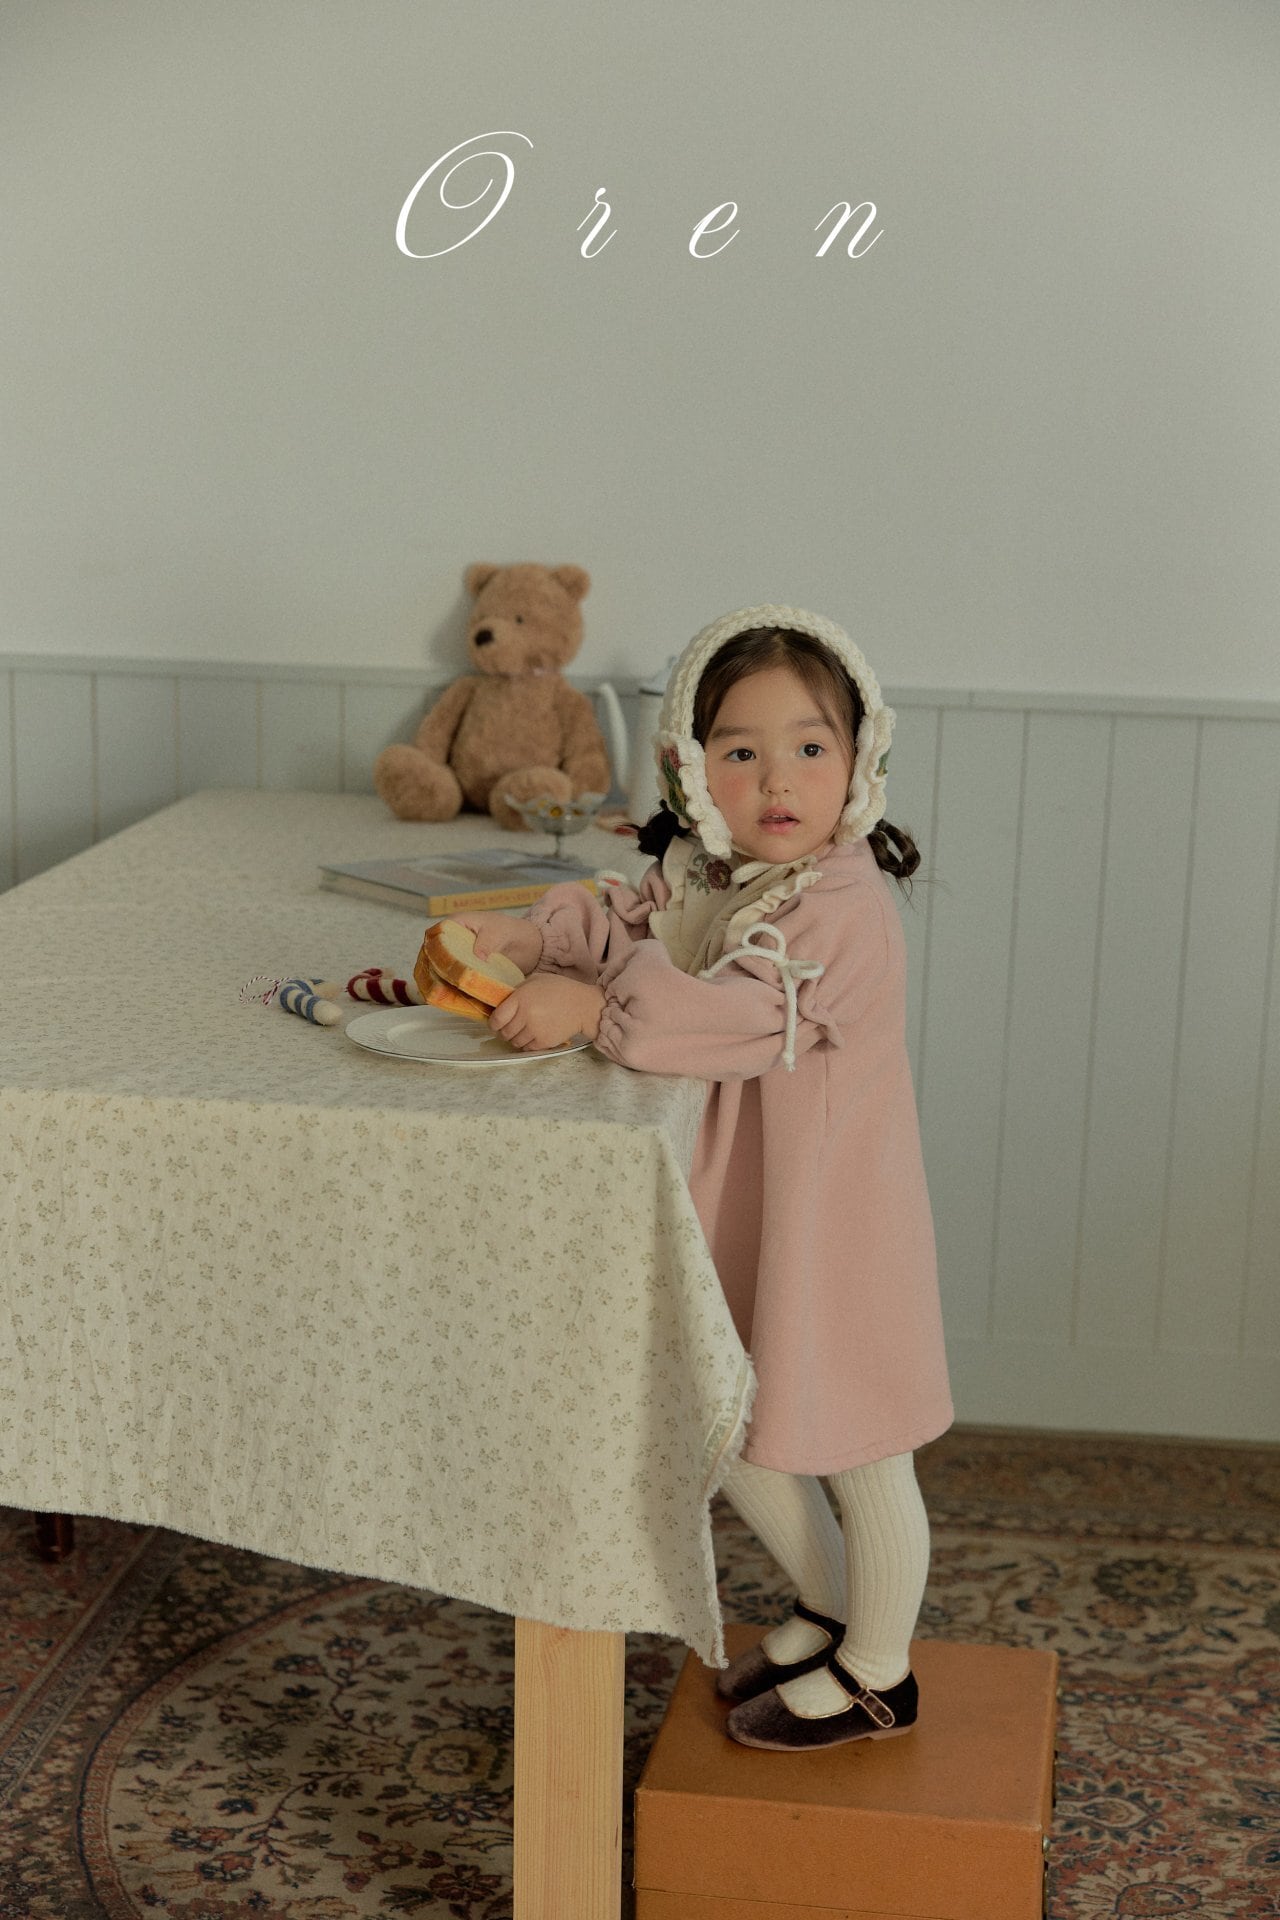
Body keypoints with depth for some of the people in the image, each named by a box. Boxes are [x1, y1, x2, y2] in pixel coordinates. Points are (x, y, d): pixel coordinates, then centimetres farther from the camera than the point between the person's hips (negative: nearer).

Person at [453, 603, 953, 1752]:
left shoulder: (840, 909, -27)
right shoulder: (702, 874, 1)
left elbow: (729, 1013, -37)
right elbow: (627, 921, 13)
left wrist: (592, 1005, -31)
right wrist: (528, 938, -5)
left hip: (830, 1227, -9)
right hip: (737, 1215, 9)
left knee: (857, 1458, 10)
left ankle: (877, 1675, 33)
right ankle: (833, 1609, 46)